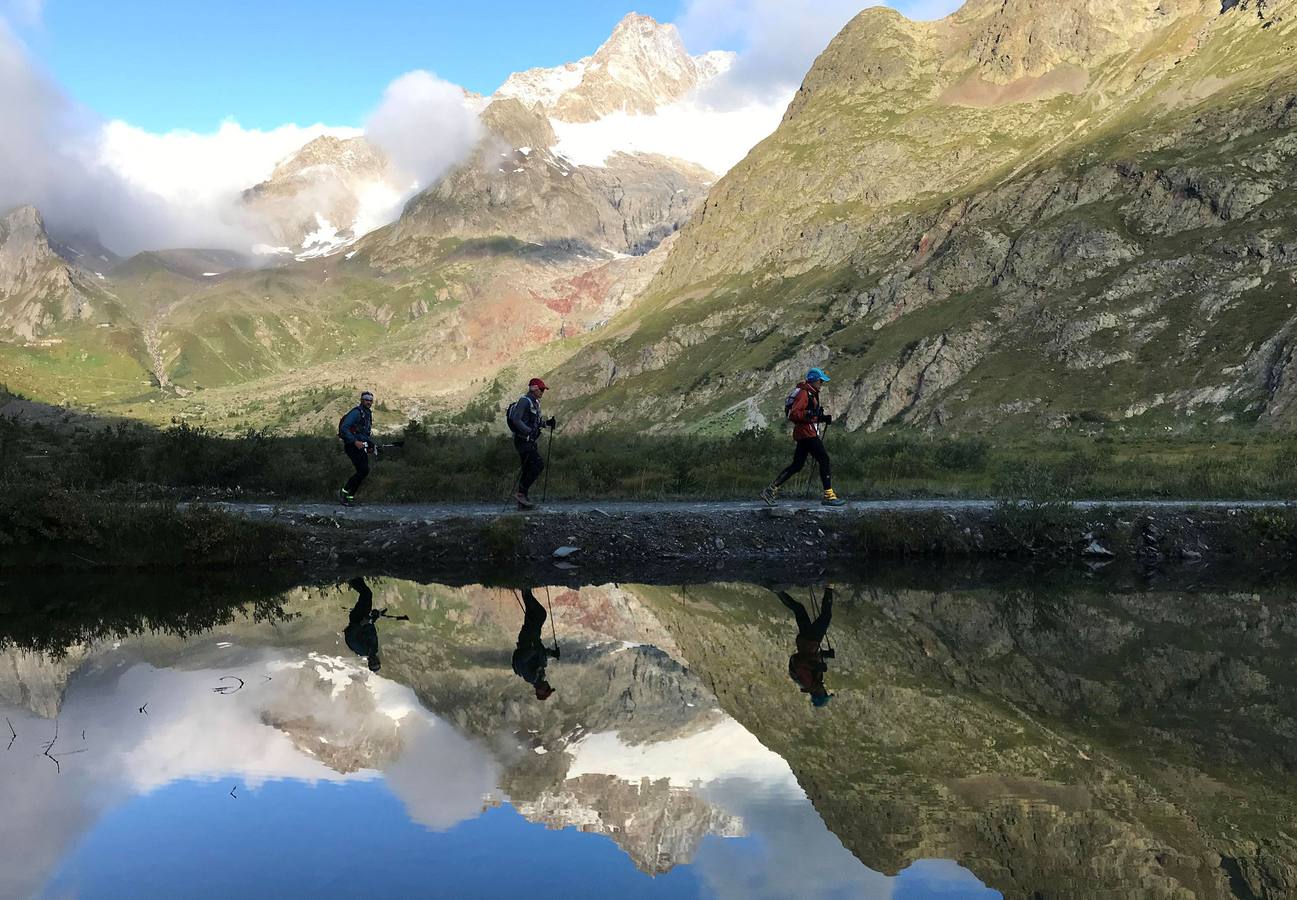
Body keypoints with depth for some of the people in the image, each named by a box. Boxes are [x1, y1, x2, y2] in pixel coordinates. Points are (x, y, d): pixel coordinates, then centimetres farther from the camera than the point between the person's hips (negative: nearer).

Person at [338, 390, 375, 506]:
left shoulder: (368, 414, 18)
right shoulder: (356, 413, -12)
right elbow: (343, 428, -21)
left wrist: (370, 446, 17)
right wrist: (355, 441, -26)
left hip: (361, 446, 9)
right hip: (352, 446, -9)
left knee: (362, 471, 1)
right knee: (364, 470, -17)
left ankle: (350, 496, 8)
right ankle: (344, 491, -8)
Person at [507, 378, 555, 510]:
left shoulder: (535, 402, 18)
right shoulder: (524, 401, -12)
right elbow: (516, 420, -22)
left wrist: (546, 423, 8)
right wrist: (529, 431, -26)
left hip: (530, 441, 10)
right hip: (523, 440, -10)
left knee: (528, 469, 9)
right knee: (539, 463, -18)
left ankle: (522, 502, 12)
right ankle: (521, 492, -14)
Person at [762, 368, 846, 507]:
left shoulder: (811, 394, 21)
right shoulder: (803, 393, -12)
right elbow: (793, 415, -20)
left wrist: (823, 418, 13)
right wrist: (810, 414, -30)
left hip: (805, 434, 10)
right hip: (806, 433, -10)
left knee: (796, 465, 9)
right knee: (824, 460, -9)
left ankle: (771, 490, 9)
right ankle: (828, 495, -6)